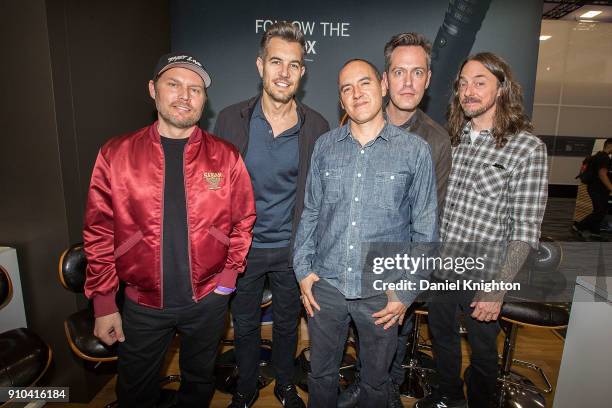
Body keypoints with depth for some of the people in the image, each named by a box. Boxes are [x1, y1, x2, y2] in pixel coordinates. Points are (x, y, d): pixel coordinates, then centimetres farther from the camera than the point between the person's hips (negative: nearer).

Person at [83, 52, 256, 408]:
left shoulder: (225, 156, -5)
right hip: (142, 303, 0)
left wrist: (229, 274, -6)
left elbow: (243, 221, 1)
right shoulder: (116, 154, -6)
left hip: (208, 299, 0)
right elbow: (99, 233, -3)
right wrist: (103, 303, -2)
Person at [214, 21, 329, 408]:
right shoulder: (230, 119, -7)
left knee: (287, 324, 20)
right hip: (241, 246, 1)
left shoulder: (317, 126, -6)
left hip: (291, 248, 0)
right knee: (245, 325, 20)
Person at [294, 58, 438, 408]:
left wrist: (407, 291, -4)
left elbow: (425, 229, -2)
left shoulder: (415, 150, -5)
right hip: (325, 286, 2)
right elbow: (310, 213, 7)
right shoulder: (325, 146, 2)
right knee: (322, 373, 21)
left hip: (382, 291, -1)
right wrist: (303, 270, 3)